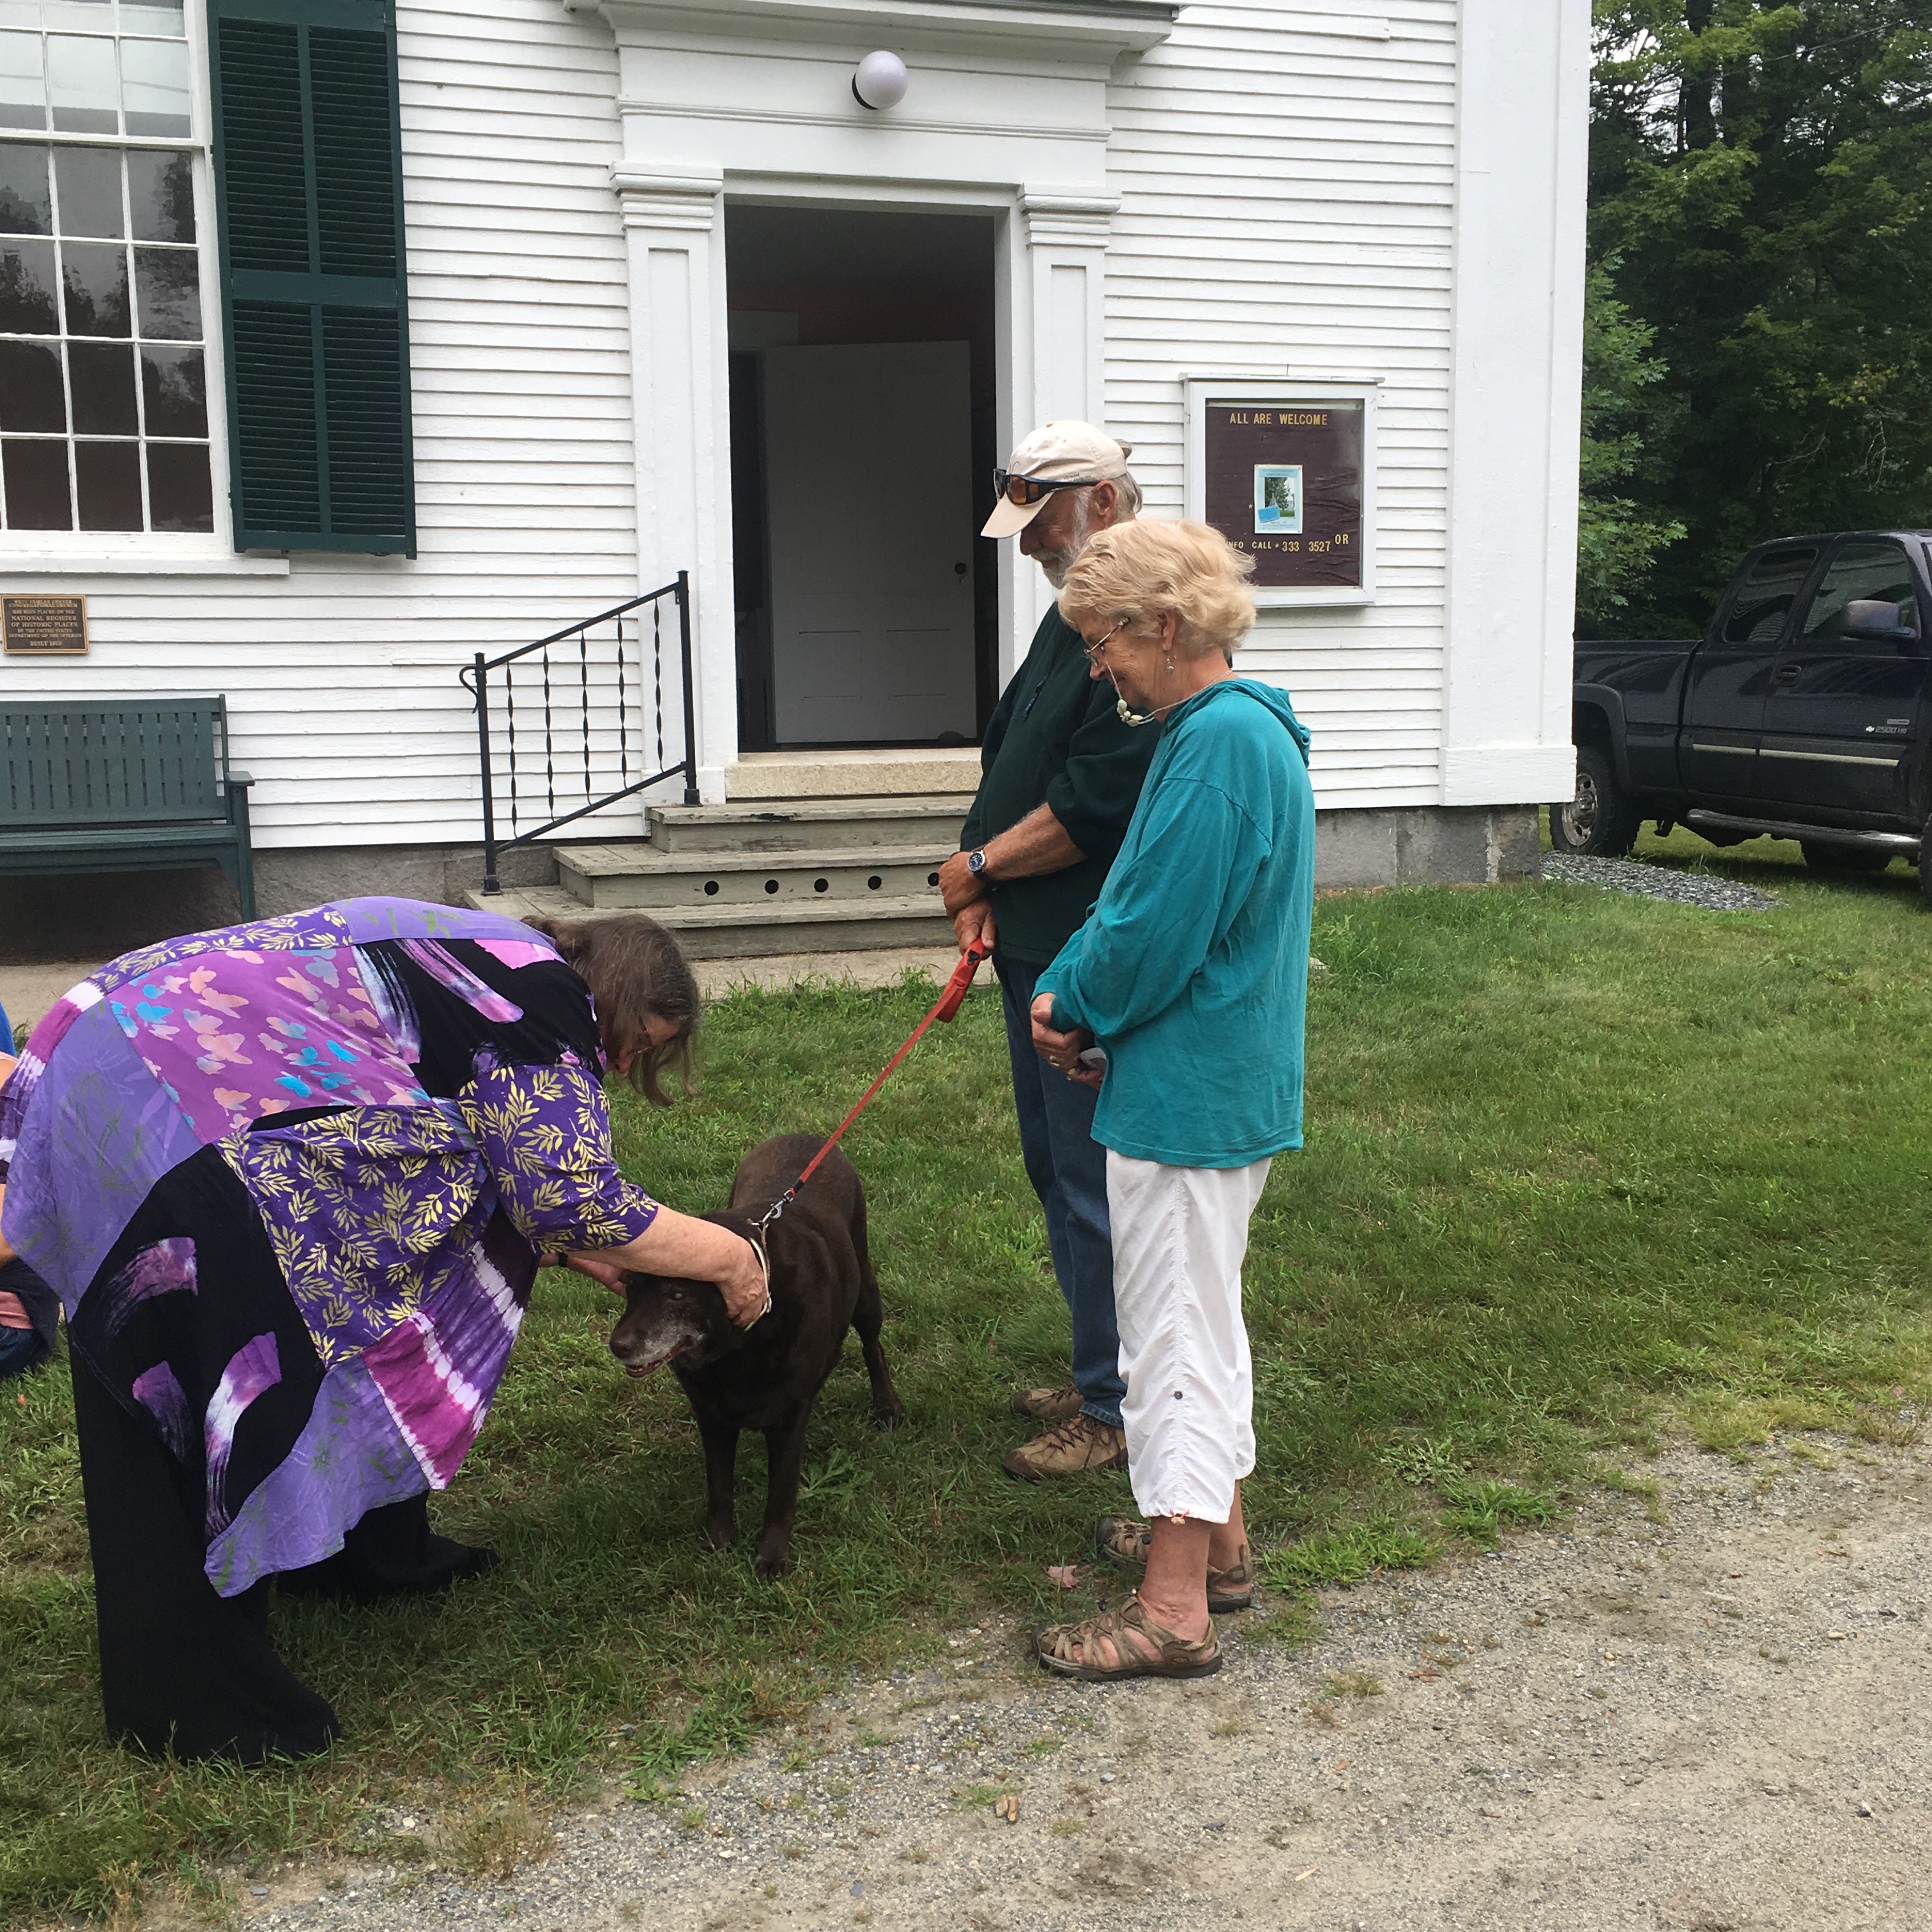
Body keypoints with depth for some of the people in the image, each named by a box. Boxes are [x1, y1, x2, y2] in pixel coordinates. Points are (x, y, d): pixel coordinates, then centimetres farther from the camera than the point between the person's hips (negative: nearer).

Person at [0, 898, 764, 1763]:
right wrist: (731, 1257, -2)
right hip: (168, 1127, -11)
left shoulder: (490, 956, 20)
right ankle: (192, 1703, 9)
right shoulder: (544, 1006, -9)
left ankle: (371, 1550, 34)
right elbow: (578, 1201, -13)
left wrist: (570, 1245, 25)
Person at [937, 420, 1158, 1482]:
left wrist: (980, 865, -10)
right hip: (1035, 946, 11)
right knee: (1054, 1167, 19)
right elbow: (1016, 763, 18)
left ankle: (1117, 1407, 14)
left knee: (1095, 1183, -1)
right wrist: (983, 892, 4)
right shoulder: (1075, 614, 16)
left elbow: (1095, 803, -24)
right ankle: (1097, 1373, 33)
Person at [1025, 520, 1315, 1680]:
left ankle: (1174, 1613, 11)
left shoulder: (1221, 742, -22)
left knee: (1176, 1335, -1)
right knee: (1204, 1322, 21)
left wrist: (1073, 1007, -7)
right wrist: (1071, 990, 1)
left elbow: (1153, 934, -24)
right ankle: (1215, 1540, 37)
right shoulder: (1238, 727, 11)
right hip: (1231, 1085, 10)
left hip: (1189, 1094, -10)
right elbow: (1143, 893, 14)